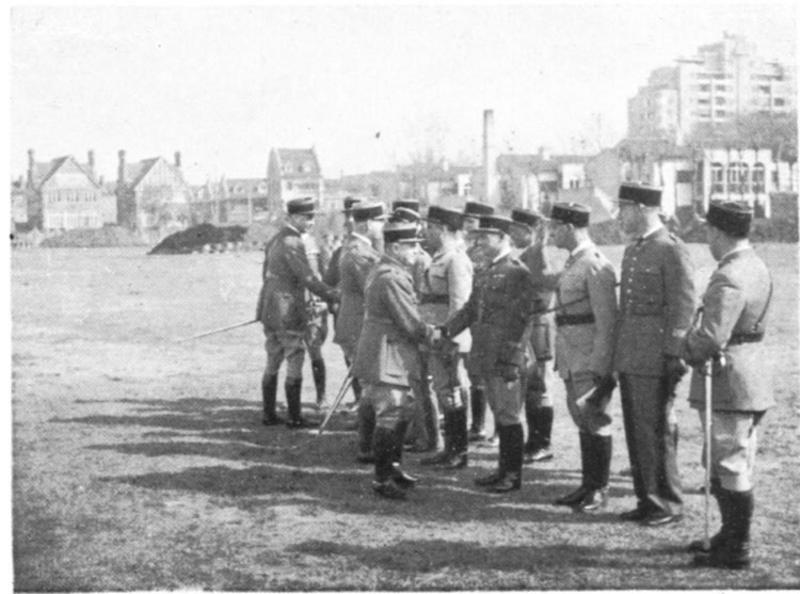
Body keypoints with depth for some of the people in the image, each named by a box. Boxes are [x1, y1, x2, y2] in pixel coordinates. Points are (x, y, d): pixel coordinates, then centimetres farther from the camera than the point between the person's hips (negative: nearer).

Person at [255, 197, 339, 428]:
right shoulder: (292, 244, -18)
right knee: (294, 363, -2)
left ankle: (269, 414, 18)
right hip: (288, 314, -9)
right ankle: (294, 417, 2)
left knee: (272, 363, 13)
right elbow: (309, 280, -21)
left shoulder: (275, 239, 12)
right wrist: (337, 296, -16)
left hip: (269, 311, 9)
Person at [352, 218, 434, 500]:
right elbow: (410, 324, -20)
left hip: (394, 355, 11)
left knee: (402, 412, 21)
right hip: (388, 359, -11)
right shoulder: (392, 278, -22)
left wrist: (425, 329, 11)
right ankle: (382, 478, 4)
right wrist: (432, 334, -3)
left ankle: (393, 466, 33)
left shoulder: (383, 271, 12)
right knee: (390, 417, -4)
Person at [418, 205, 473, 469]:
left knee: (452, 394, -2)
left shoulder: (456, 259, -15)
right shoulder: (440, 257, 15)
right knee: (444, 393, 14)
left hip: (448, 338, -10)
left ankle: (460, 453, 6)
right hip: (435, 338, 10)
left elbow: (459, 303, -20)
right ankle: (450, 449, 22)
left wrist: (450, 339, -22)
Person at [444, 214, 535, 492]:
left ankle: (513, 474, 7)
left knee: (508, 414, -2)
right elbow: (470, 309, 16)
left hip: (504, 356, -8)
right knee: (498, 413, 14)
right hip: (485, 355, 8)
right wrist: (446, 331, 3)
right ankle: (504, 469, 22)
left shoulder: (517, 272, -10)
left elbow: (518, 317, -15)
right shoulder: (486, 272, 16)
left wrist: (508, 357, -19)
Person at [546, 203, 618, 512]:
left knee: (595, 420, -2)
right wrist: (562, 357, 18)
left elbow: (607, 320, -19)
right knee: (582, 420, 14)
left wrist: (599, 365, -21)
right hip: (572, 358, 9)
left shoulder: (595, 265, -16)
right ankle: (588, 485, 22)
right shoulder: (572, 263, 14)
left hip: (592, 359, -9)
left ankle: (599, 490, 7)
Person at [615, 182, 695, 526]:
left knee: (657, 432, -2)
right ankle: (647, 500, 21)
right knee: (636, 432, 12)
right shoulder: (632, 251, 16)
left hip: (655, 360, -8)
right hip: (629, 360, 8)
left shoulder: (672, 250, -11)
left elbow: (683, 309, -14)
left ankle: (668, 504, 8)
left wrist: (674, 357, -17)